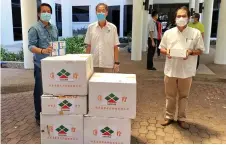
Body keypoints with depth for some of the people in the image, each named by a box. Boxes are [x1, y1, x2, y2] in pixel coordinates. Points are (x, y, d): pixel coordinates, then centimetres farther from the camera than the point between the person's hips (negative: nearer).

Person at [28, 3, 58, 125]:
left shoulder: (54, 28, 13)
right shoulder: (34, 28, -7)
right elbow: (31, 46, -15)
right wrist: (42, 51, -32)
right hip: (41, 65, -6)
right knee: (40, 91, 4)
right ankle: (39, 117, 18)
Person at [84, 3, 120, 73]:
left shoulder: (113, 28, -1)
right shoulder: (91, 27, 2)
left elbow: (115, 47, 0)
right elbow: (88, 46, 6)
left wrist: (116, 62, -3)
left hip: (108, 64, -1)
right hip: (94, 64, 1)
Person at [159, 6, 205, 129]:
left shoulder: (195, 33, -3)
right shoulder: (168, 33, 3)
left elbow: (200, 50, 0)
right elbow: (161, 48, 9)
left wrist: (191, 52, -19)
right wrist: (166, 51, -13)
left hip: (186, 71, -1)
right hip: (170, 70, 2)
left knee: (184, 96, 11)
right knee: (170, 95, 13)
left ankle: (181, 118, 27)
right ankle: (169, 116, 29)